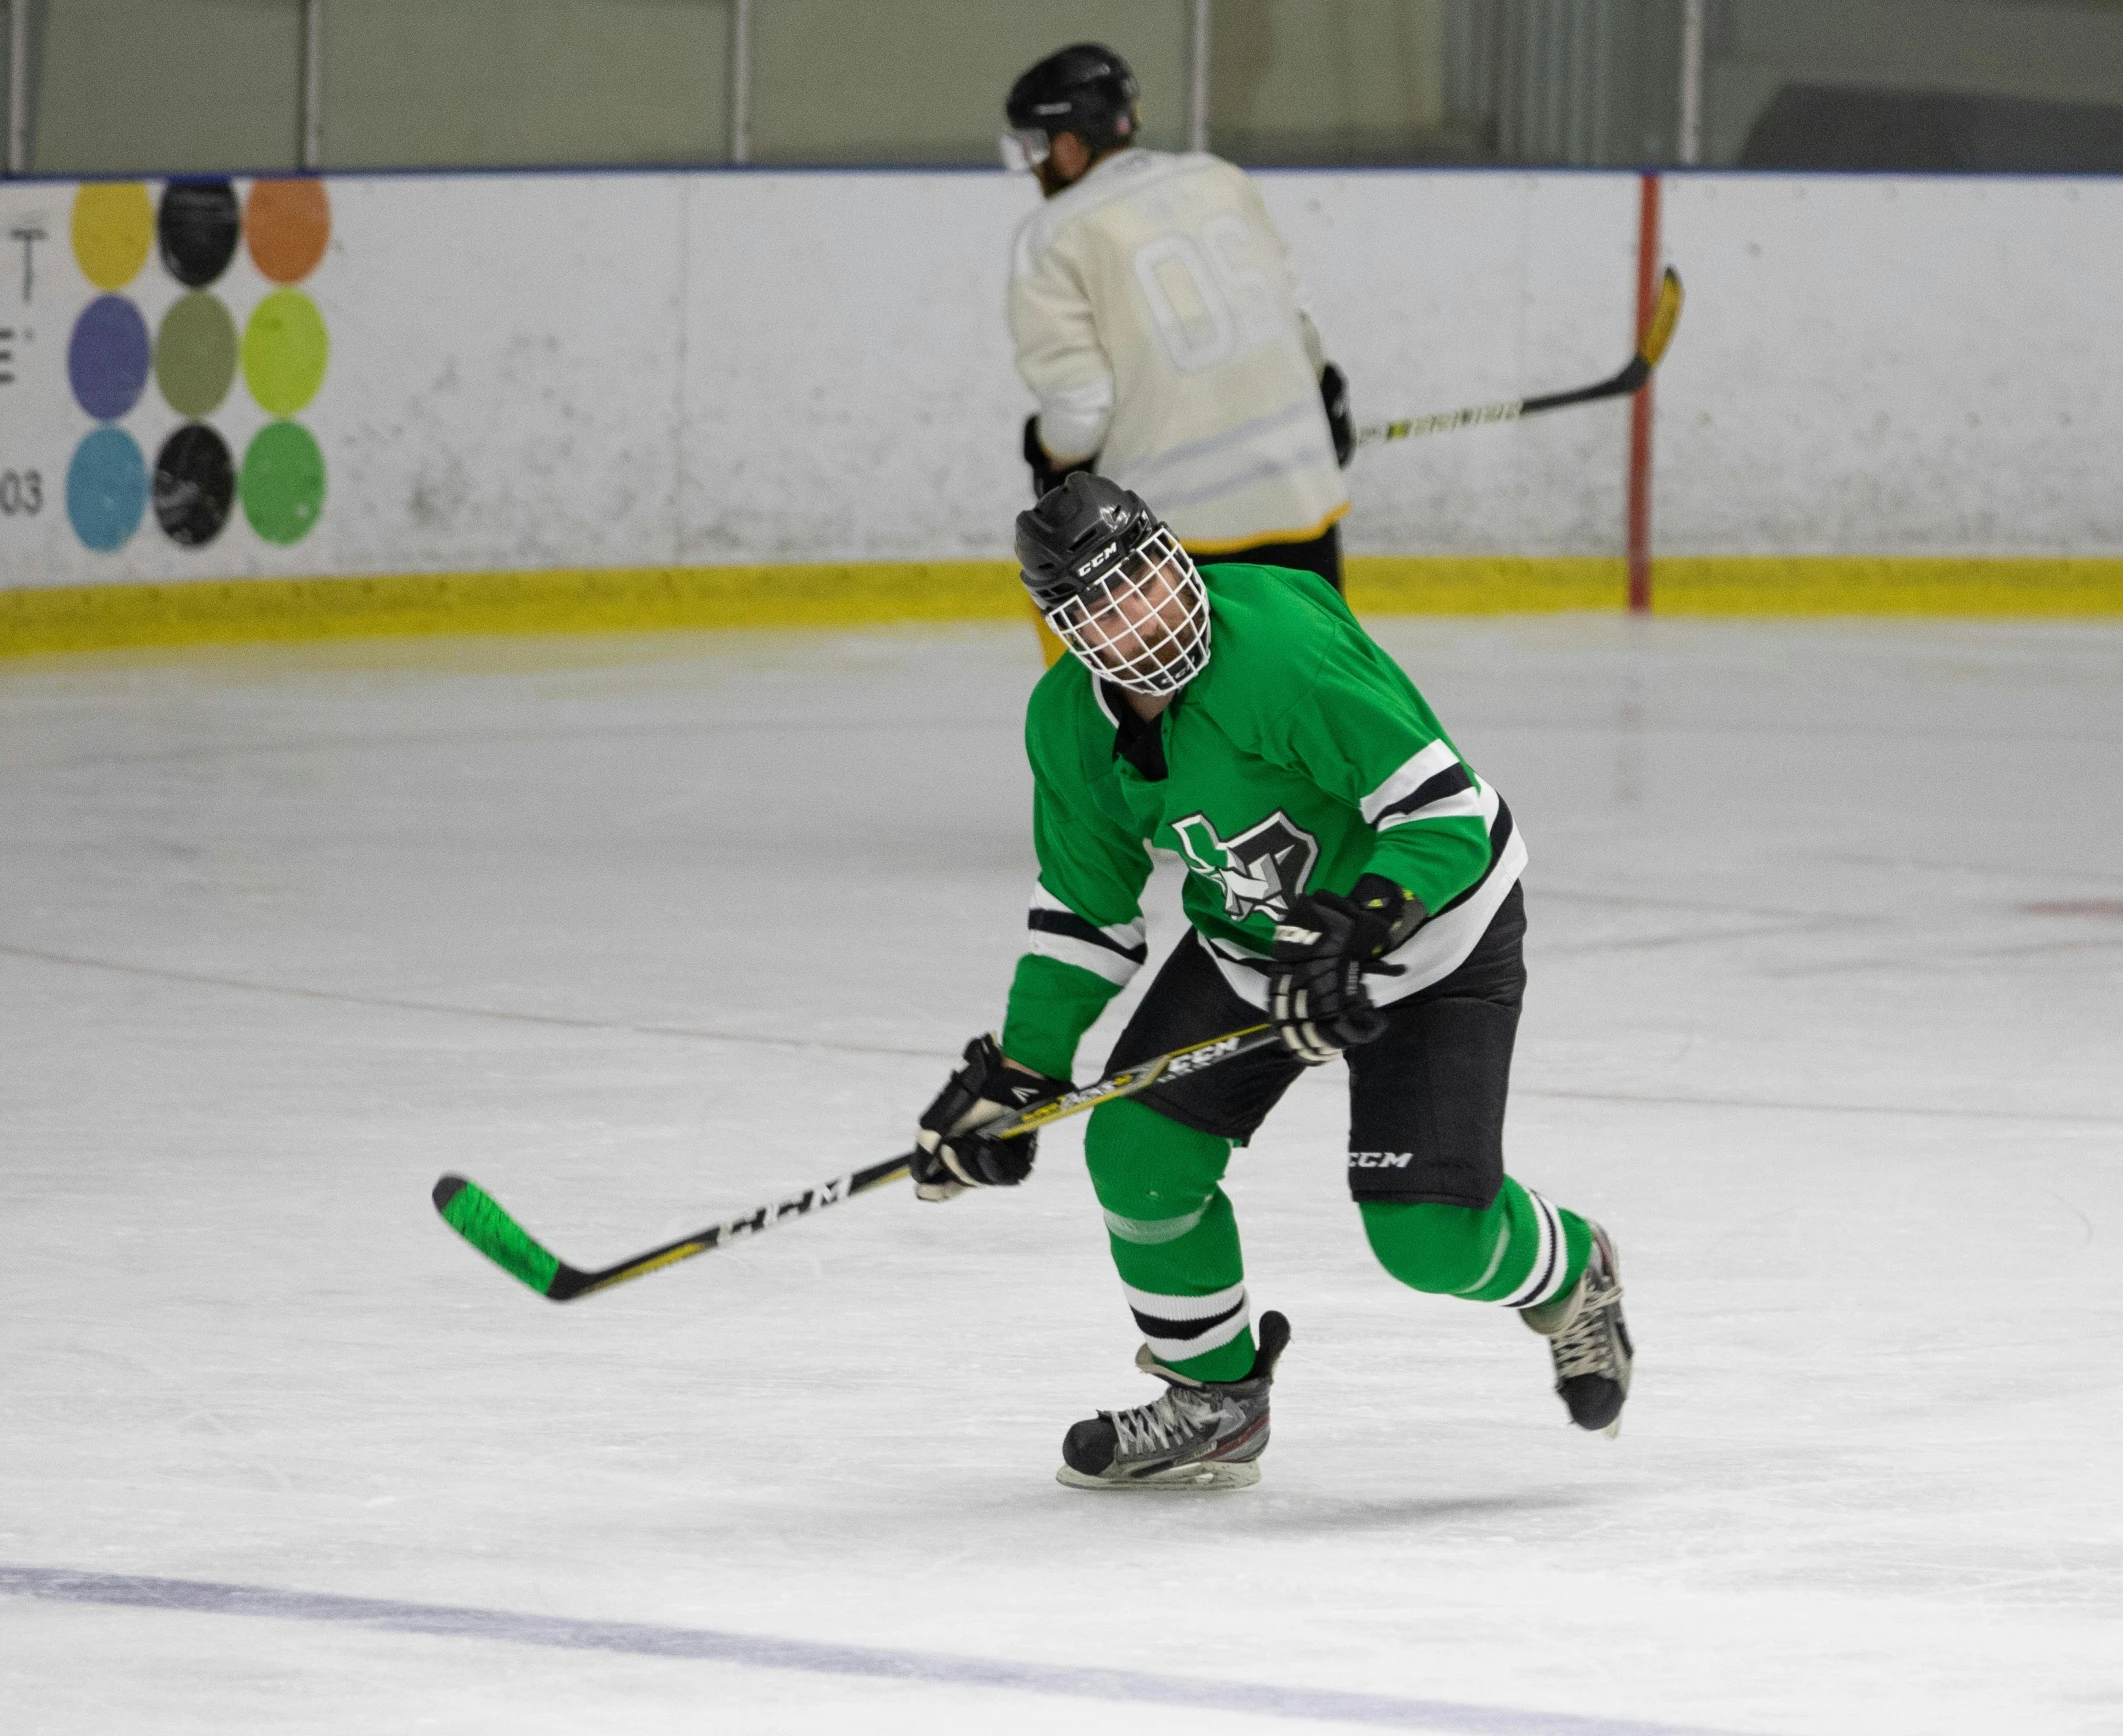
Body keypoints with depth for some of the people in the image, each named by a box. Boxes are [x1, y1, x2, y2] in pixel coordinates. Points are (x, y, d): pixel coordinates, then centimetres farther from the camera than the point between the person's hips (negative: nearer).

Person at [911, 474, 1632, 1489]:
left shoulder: (1277, 648, -33)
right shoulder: (1069, 722, -9)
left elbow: (1444, 811, -32)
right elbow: (1084, 913, 5)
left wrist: (1357, 932, -41)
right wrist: (1016, 1078, 1)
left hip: (1433, 924, -7)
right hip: (1255, 936, 7)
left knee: (1429, 1233, -14)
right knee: (1138, 1151, -6)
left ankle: (1569, 1280, 22)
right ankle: (1213, 1401, 18)